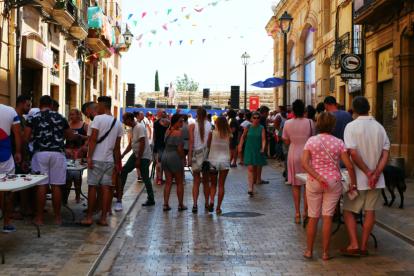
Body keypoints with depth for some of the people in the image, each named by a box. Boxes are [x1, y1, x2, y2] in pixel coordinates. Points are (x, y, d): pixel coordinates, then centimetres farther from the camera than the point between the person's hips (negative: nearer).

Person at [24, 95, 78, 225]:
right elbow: (71, 137, 18)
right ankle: (57, 217, 11)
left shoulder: (32, 118, 5)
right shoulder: (60, 118, 10)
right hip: (57, 153, 1)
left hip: (40, 153, -1)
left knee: (41, 186, 1)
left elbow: (26, 139, -1)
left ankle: (39, 218, 6)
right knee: (56, 186, 4)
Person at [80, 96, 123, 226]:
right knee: (105, 187, 6)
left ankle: (89, 218, 5)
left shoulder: (98, 118, -8)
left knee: (92, 187, 1)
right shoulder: (118, 123, 9)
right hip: (109, 160, 5)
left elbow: (93, 139, -13)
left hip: (97, 159, -5)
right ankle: (103, 218, 9)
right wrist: (116, 163, 16)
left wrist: (89, 157, -11)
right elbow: (117, 146, 12)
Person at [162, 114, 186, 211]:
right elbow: (180, 149, -17)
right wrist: (184, 159, -4)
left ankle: (165, 204, 5)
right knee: (179, 183, 6)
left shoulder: (168, 130, 8)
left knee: (168, 183, 9)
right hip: (175, 158, -7)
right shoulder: (178, 133, -14)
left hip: (165, 156, 7)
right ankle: (181, 205, 11)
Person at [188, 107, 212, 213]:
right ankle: (207, 203, 22)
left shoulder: (192, 126, -2)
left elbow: (191, 142, -8)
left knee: (196, 181, 2)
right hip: (207, 153, 1)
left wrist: (189, 156, -7)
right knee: (206, 181, 14)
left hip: (196, 154, -1)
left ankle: (195, 204, -11)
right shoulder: (210, 126, 0)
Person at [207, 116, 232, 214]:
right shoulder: (229, 135, -2)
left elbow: (207, 145, -1)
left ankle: (212, 200, -13)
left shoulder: (212, 133, -6)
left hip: (213, 161, -1)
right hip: (225, 161, 1)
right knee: (221, 185, 8)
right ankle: (218, 207, 8)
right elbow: (229, 147, 6)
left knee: (213, 184, 13)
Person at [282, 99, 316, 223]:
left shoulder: (288, 124, -6)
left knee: (296, 185, 8)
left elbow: (287, 142, 2)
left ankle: (297, 213, 8)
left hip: (294, 155, 1)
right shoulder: (310, 123, -9)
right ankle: (305, 212, 9)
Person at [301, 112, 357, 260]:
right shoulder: (339, 143, -4)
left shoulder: (311, 141, -3)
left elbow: (304, 163, -13)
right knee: (327, 217, 4)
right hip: (333, 182, -1)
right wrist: (353, 183, 2)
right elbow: (349, 165, -8)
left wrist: (318, 178, -14)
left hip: (313, 182, 1)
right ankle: (326, 252, 9)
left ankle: (309, 251, 17)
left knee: (313, 217, 9)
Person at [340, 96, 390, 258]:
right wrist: (376, 173, -10)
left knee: (348, 210, 8)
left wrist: (367, 172, -11)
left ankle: (354, 245, -1)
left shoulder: (351, 126, -11)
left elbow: (353, 153, -18)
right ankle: (363, 247, 13)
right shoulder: (379, 127, 4)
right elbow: (386, 153, -3)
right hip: (376, 179, 4)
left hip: (358, 178, -4)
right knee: (370, 211, 10)